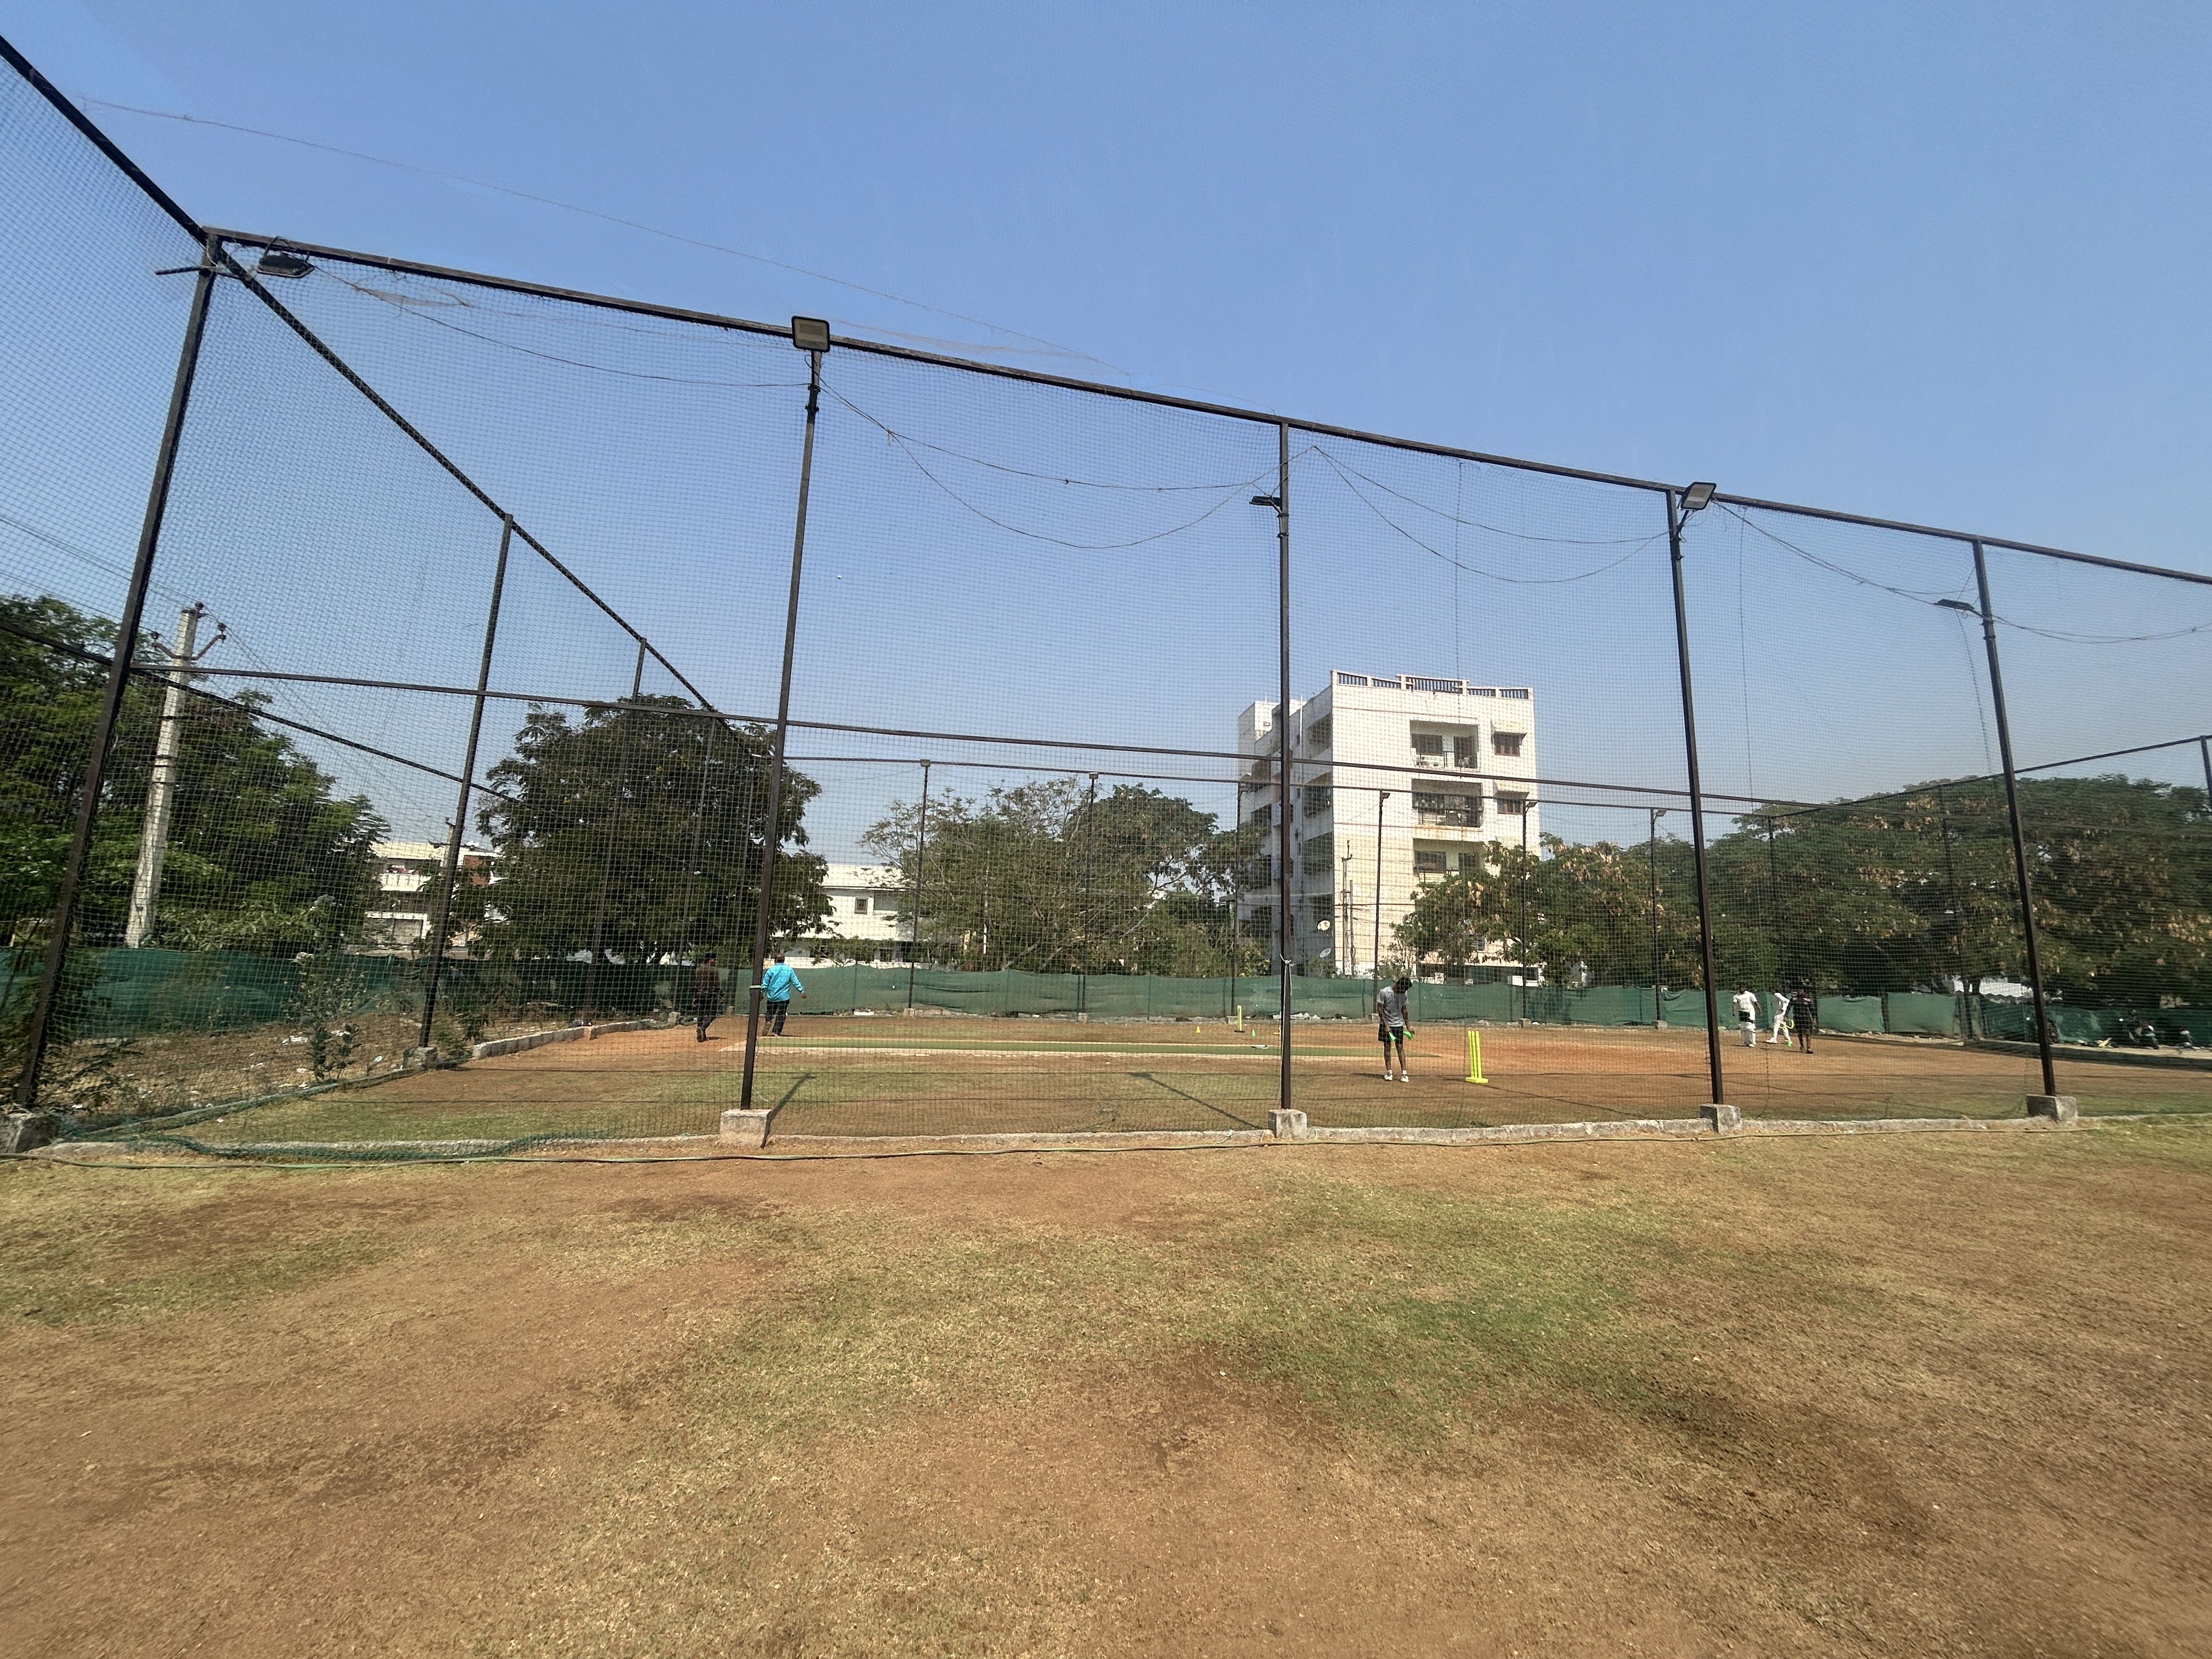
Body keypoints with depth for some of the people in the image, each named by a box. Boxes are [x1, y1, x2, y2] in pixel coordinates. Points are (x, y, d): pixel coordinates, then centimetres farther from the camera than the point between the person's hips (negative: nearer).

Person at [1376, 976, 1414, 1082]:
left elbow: (1404, 1010, 15)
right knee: (1387, 1047, 1)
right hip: (1386, 1024, -3)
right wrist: (1386, 1025, -16)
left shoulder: (1403, 994, 4)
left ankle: (1404, 1073, -4)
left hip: (1399, 1024, 3)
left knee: (1400, 1047, -3)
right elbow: (1380, 1010, -11)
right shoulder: (1384, 992, -12)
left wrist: (1408, 1026, 15)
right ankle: (1389, 1072, 9)